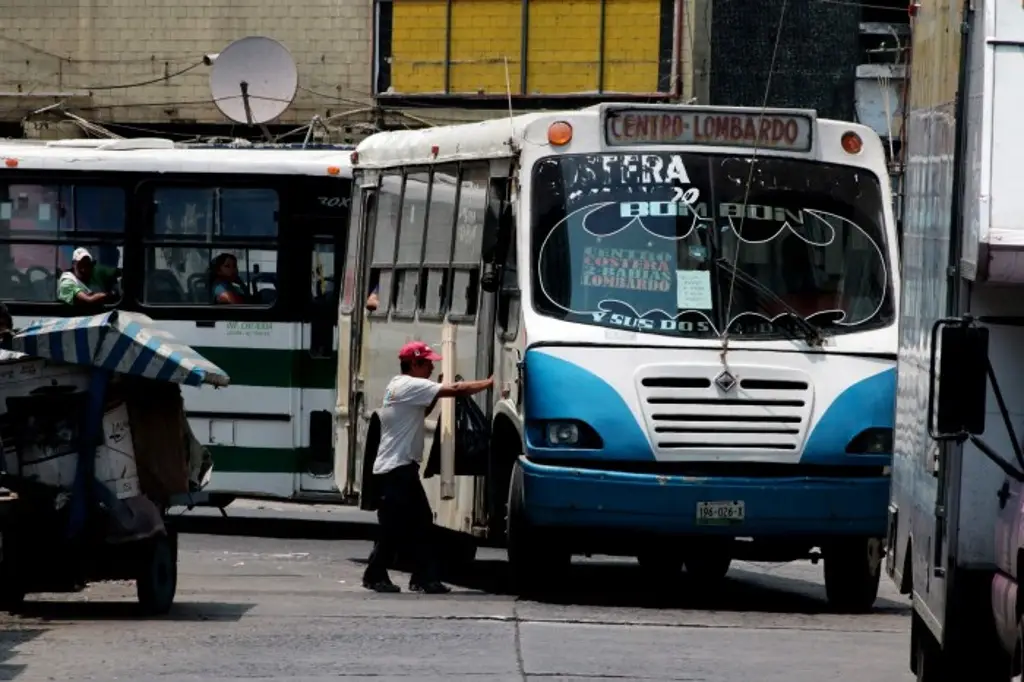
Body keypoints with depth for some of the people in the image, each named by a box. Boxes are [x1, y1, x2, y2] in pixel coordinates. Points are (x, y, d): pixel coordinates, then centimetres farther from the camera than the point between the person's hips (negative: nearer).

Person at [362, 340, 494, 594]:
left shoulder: (399, 386, 17)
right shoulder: (410, 386, -14)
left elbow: (419, 413, 24)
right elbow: (454, 390, -18)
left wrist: (436, 396, 8)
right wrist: (488, 383, -11)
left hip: (404, 469, 10)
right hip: (395, 470, -10)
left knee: (421, 523, 6)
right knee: (393, 527, -7)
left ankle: (424, 578, 6)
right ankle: (375, 576, -1)